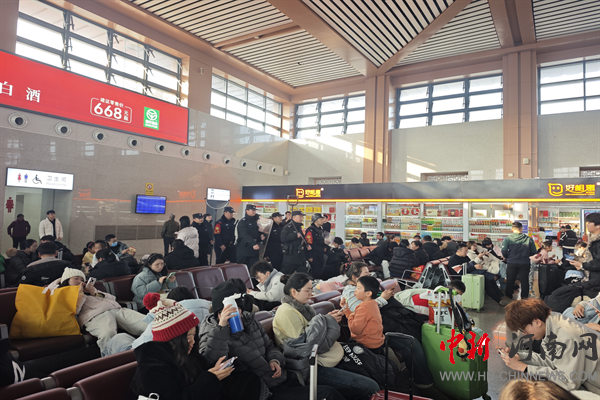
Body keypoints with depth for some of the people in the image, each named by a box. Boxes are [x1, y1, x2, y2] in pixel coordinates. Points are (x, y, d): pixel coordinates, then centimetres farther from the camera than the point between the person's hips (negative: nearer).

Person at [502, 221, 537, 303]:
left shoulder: (507, 239, -11)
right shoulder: (528, 239, -6)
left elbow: (504, 251, -14)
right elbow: (534, 252, -1)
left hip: (512, 263, 0)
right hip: (525, 263, 0)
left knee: (510, 281, 13)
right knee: (524, 281, 11)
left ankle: (508, 298, 21)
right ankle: (524, 298, 15)